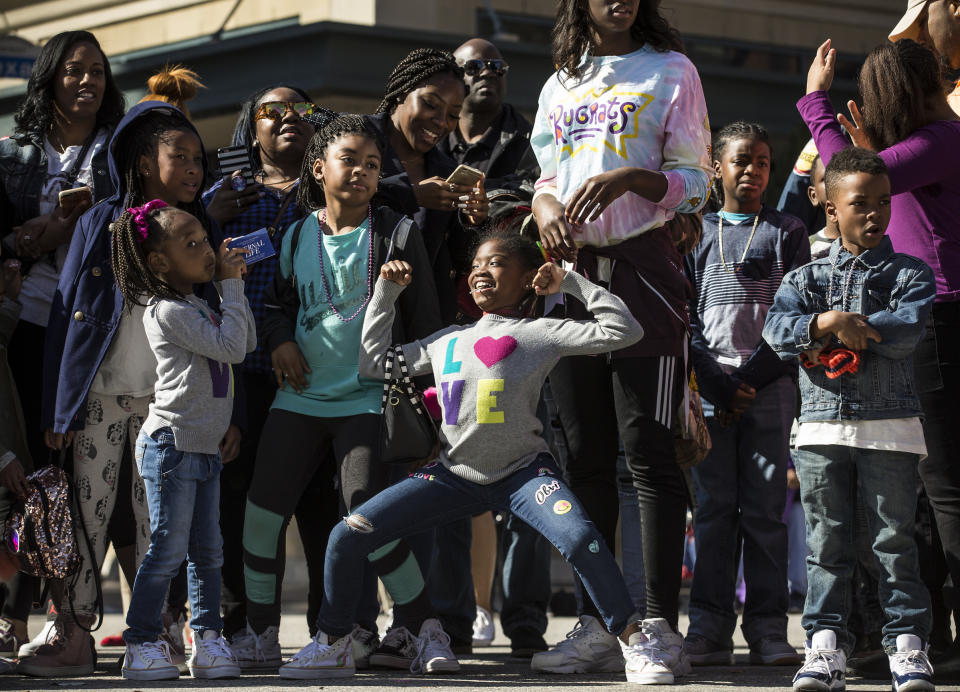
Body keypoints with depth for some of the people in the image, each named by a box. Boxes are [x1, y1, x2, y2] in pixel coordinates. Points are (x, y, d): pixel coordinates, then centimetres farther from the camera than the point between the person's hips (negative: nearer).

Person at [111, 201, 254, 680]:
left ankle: (207, 640, 11)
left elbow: (247, 341, 16)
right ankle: (141, 645, -2)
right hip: (172, 443, -9)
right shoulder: (168, 312, -15)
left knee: (207, 551, 8)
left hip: (205, 447, 9)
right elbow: (231, 347, -19)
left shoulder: (198, 308, 16)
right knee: (168, 550, -8)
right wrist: (230, 287, -12)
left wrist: (234, 284, 9)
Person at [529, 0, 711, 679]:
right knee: (586, 455, 5)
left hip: (643, 269, -5)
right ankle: (595, 625, 9)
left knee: (649, 450, -10)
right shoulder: (561, 86, 19)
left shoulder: (670, 70, 5)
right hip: (574, 269, 5)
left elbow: (695, 180, 0)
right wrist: (546, 206, -1)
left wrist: (629, 178, -18)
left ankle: (660, 625, -10)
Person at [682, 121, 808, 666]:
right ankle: (711, 627, 0)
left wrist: (752, 377, -8)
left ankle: (768, 628, 0)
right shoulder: (697, 233, 13)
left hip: (770, 383, -1)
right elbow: (686, 318, 6)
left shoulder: (788, 233, 11)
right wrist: (719, 386, -6)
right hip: (712, 385, 1)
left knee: (766, 508, -3)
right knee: (714, 507, -3)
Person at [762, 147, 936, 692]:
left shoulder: (910, 273, 6)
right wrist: (830, 323, -19)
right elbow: (778, 330, -3)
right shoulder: (807, 277, 12)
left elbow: (908, 329, -12)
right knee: (827, 543, 3)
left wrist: (830, 329, -11)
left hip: (890, 426, -2)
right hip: (823, 424, 2)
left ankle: (908, 642, 4)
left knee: (895, 538, 0)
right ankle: (826, 645, 5)